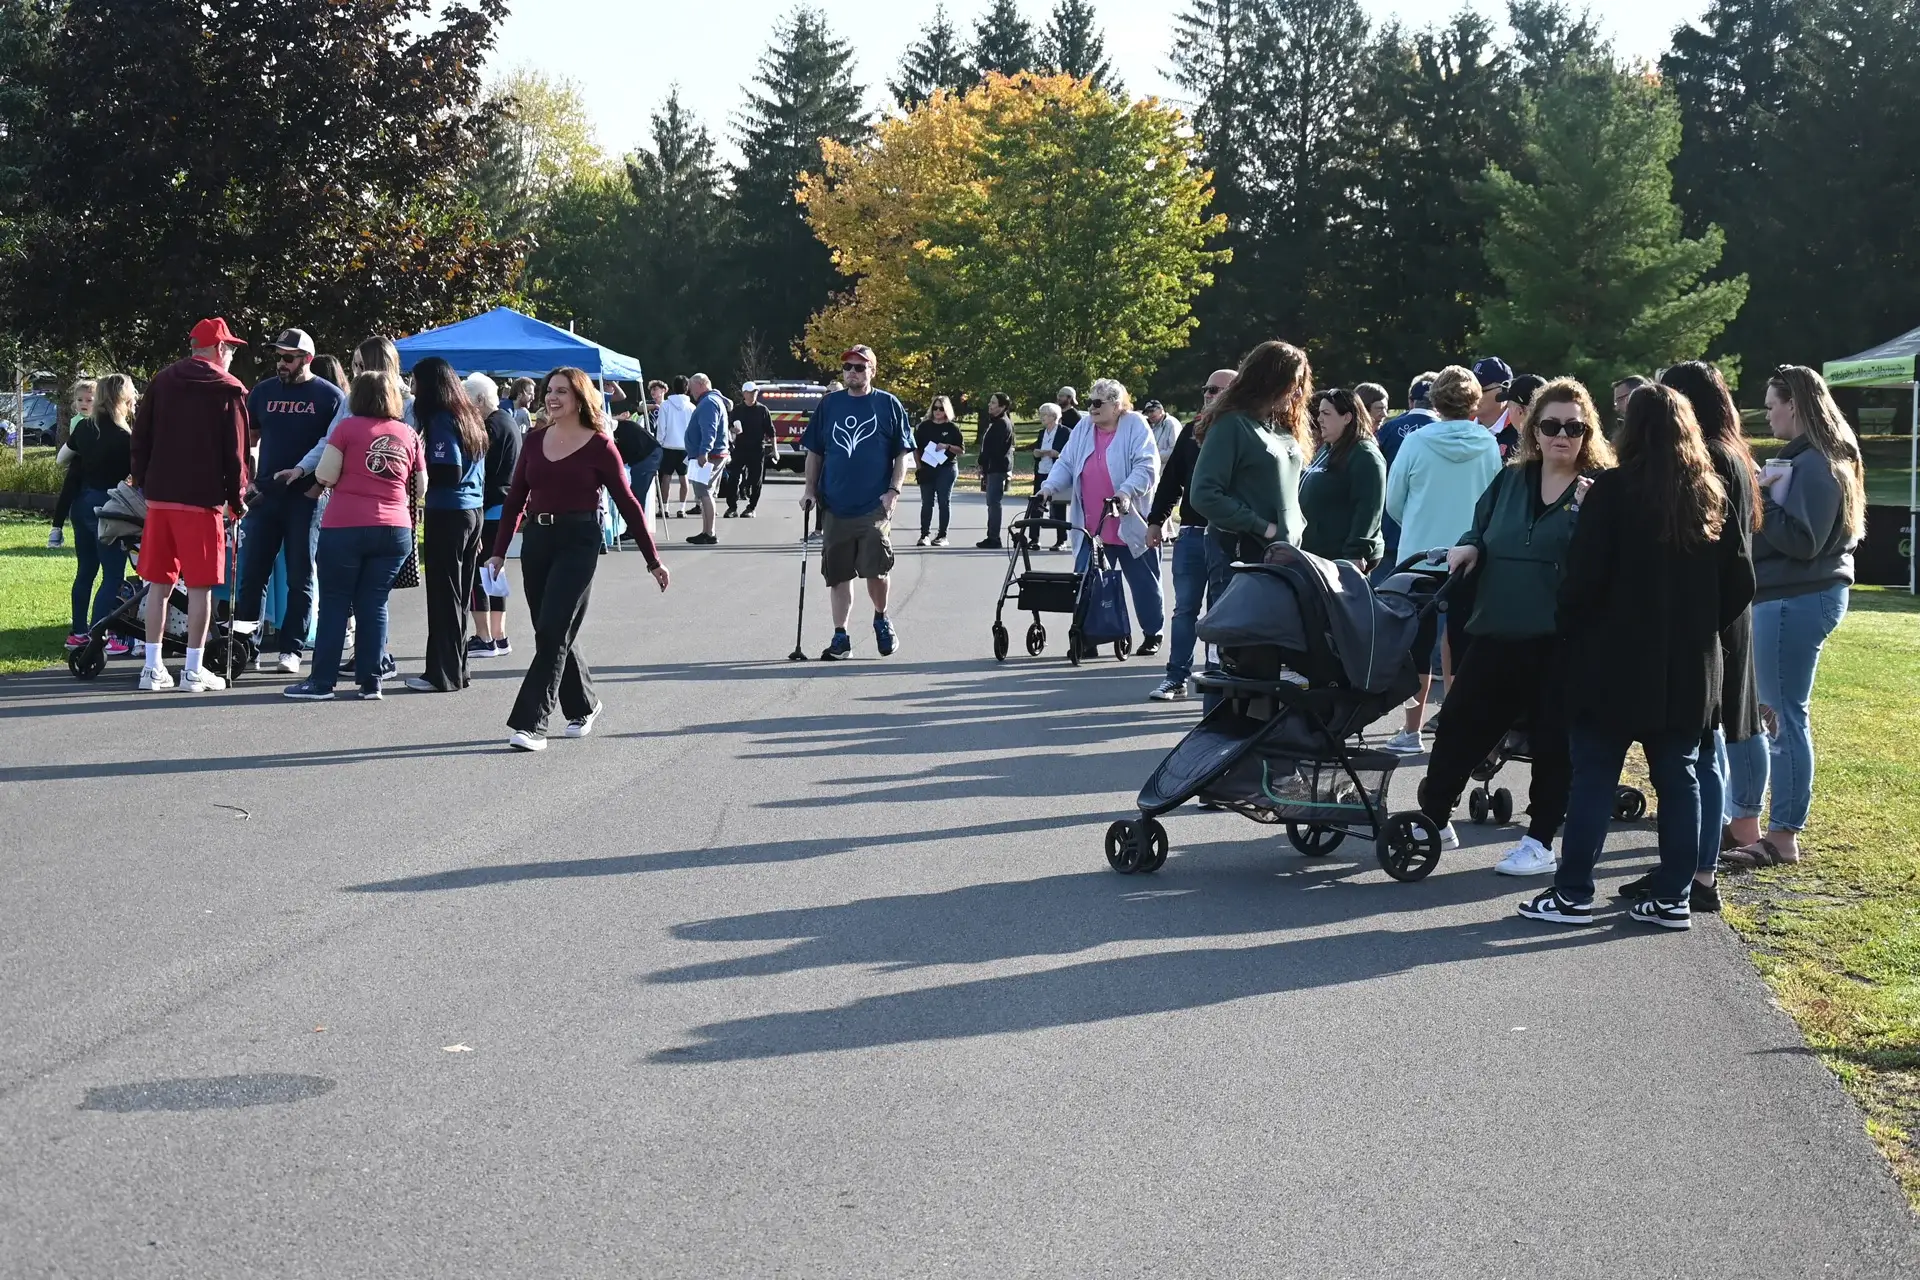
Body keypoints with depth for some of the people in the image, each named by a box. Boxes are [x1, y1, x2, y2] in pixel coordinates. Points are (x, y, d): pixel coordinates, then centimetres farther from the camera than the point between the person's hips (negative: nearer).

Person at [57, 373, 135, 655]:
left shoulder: (84, 428, 3)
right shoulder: (124, 438, -18)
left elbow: (64, 455, 20)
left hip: (82, 502, 8)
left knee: (85, 571, 17)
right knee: (113, 575, -2)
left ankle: (79, 632, 22)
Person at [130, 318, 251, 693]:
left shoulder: (162, 381, 10)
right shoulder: (230, 391, -3)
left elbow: (140, 437, 9)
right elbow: (235, 452, -6)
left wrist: (143, 481, 17)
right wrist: (237, 500, 3)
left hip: (159, 496, 5)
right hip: (202, 499, -5)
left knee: (159, 583, 9)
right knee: (200, 585, 1)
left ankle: (153, 668, 10)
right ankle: (193, 670, 2)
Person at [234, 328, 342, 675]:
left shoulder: (329, 396, 0)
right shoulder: (263, 391, 11)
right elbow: (247, 438, 18)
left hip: (306, 498, -3)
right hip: (265, 494, 4)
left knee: (300, 578, 2)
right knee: (252, 572, 2)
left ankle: (290, 649, 6)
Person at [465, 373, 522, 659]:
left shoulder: (492, 426, -15)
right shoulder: (508, 420, 16)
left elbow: (479, 472, -18)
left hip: (490, 509, -10)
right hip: (506, 508, 10)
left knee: (474, 573, -6)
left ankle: (484, 638, -6)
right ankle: (498, 636, 19)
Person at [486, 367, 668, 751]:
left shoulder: (598, 446, -4)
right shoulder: (535, 440, 9)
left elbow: (627, 503, 0)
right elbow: (515, 499, 12)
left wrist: (652, 560, 2)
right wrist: (499, 551, 7)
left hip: (578, 542, -5)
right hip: (537, 540, 5)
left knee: (553, 632, -12)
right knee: (553, 633, 12)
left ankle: (531, 723, -12)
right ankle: (583, 705, 33)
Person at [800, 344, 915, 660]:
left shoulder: (888, 405, 2)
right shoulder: (828, 404, 9)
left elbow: (902, 453, 3)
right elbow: (814, 452, 15)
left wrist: (893, 491, -8)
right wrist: (811, 489, 6)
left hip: (875, 505, -3)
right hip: (835, 506, 3)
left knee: (875, 569, -8)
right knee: (838, 574, 5)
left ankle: (881, 619, 20)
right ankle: (840, 637, 12)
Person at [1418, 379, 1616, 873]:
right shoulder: (1510, 480, 11)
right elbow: (1480, 530, 23)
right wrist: (1468, 548, 1)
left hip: (1561, 641, -5)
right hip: (1498, 633, 5)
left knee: (1553, 740, 5)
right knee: (1460, 724, 9)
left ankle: (1540, 842, 17)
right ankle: (1433, 819, 25)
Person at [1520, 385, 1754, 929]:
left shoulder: (1613, 490, -11)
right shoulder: (1711, 497, 5)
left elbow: (1583, 578, -14)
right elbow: (1740, 585, 6)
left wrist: (1570, 631, 1)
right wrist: (1697, 629, 16)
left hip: (1616, 664, -4)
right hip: (1689, 668, 4)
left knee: (1593, 777, 3)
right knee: (1678, 779, 10)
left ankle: (1573, 894, 5)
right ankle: (1672, 898, 11)